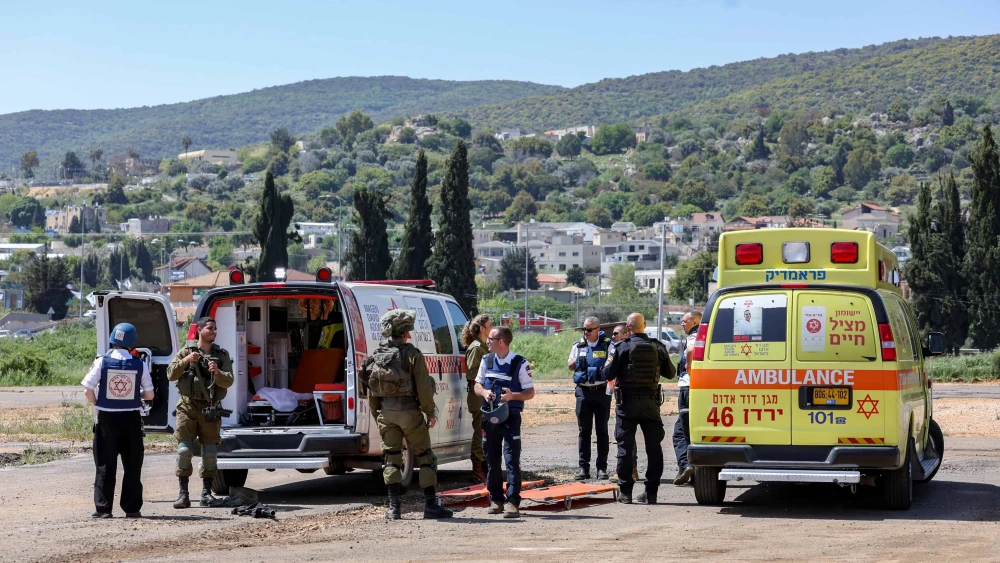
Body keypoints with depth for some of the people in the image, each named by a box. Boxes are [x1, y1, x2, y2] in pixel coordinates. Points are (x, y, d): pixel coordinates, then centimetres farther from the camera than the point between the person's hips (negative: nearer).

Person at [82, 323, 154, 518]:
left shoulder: (102, 362, -7)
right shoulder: (140, 365, -4)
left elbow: (88, 390, -11)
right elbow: (149, 395, 0)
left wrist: (97, 404, 7)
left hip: (107, 419, 0)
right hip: (132, 420, 1)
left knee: (105, 465, 5)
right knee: (132, 466, 8)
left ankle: (103, 508, 3)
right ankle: (132, 508, 8)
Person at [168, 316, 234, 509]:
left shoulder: (222, 355, 8)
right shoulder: (186, 352, 6)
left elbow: (228, 381, -2)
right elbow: (171, 375, -2)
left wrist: (217, 373, -22)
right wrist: (185, 361, -16)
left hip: (210, 409, 1)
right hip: (188, 407, -1)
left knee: (210, 451, 2)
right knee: (184, 449, -7)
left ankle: (206, 493, 10)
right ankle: (183, 494, -4)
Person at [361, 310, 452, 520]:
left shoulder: (376, 355, 6)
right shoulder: (412, 354, -9)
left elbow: (371, 392, 10)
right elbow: (423, 388, -12)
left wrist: (378, 416, 18)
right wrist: (430, 413, -1)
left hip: (386, 413, 4)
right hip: (409, 411, -4)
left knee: (391, 457, 9)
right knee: (424, 455, 6)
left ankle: (394, 508, 1)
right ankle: (430, 506, 4)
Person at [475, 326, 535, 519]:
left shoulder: (520, 363, -7)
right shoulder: (487, 360, 8)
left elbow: (530, 393, -4)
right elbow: (477, 385, 15)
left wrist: (513, 395, -23)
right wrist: (484, 392, -8)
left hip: (510, 417, -5)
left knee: (512, 459, -10)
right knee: (491, 460, 8)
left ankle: (512, 501, -12)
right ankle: (496, 500, 18)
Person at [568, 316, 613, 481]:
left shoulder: (608, 345, 1)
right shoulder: (578, 345, 9)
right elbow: (570, 364, 18)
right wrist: (575, 362, -3)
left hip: (602, 391, -2)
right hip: (583, 391, 2)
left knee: (602, 430, 3)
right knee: (583, 430, 4)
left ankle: (602, 467, 7)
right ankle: (583, 467, 8)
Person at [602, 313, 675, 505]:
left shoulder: (622, 347, -9)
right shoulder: (658, 347, 1)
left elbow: (609, 374, -9)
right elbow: (670, 373, 9)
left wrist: (609, 362, 11)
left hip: (627, 402, -3)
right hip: (651, 403, 3)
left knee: (625, 446, 2)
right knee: (654, 447, 8)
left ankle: (625, 492, 2)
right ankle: (651, 492, 7)